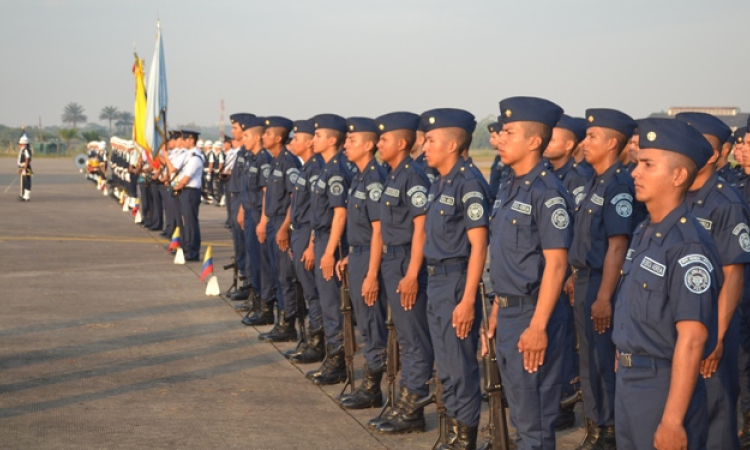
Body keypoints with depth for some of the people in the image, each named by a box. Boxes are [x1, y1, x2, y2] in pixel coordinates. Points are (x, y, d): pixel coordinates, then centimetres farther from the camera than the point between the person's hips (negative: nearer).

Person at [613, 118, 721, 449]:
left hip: (665, 387, -8)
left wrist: (673, 421, -24)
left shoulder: (689, 246, -20)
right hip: (628, 381, 8)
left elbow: (692, 340, -23)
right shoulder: (644, 232, 7)